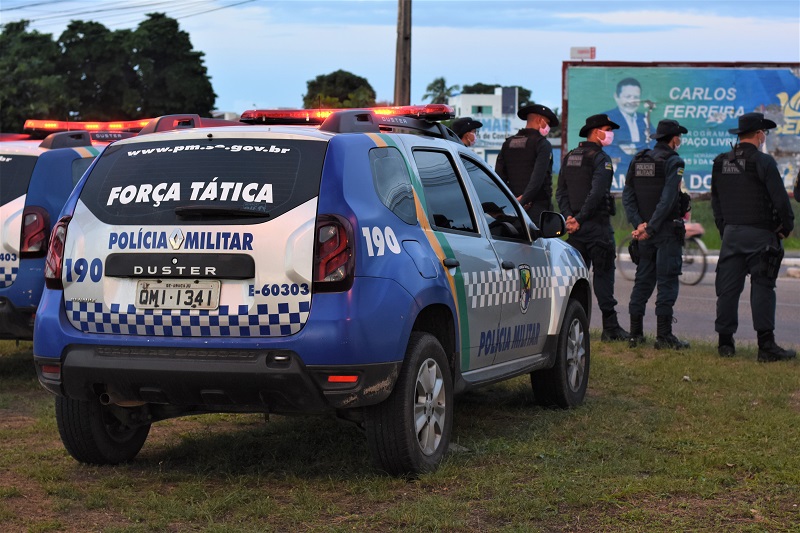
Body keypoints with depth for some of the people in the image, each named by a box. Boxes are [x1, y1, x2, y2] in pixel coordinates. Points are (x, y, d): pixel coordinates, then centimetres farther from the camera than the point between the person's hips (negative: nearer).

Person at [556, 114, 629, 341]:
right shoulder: (600, 158, -10)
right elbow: (596, 193, -19)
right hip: (597, 225, -7)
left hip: (577, 226, 7)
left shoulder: (569, 158, 14)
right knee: (603, 275, -4)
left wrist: (569, 217, 0)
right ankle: (610, 327, -4)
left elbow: (560, 191, 9)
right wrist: (579, 219, -17)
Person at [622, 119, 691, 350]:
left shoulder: (638, 160, 10)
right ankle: (663, 335, -6)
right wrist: (650, 228, -19)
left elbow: (627, 196, 4)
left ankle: (635, 333, 10)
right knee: (667, 281, -3)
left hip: (645, 229, 6)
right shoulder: (673, 162, -9)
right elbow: (668, 199, -19)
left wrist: (639, 224, -3)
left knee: (643, 280, 11)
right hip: (667, 229, -6)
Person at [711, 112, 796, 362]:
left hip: (731, 234, 6)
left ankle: (725, 342, 11)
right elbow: (780, 200, -13)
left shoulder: (721, 163, 9)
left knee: (728, 288, 7)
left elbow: (715, 201, 15)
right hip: (759, 234, -5)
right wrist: (786, 227, 1)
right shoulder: (763, 162, -11)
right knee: (762, 288, -4)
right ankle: (766, 346, -6)